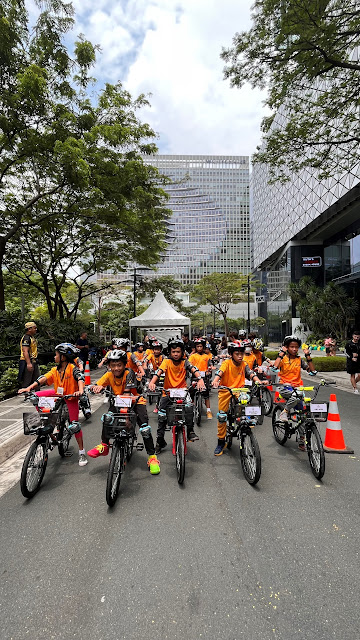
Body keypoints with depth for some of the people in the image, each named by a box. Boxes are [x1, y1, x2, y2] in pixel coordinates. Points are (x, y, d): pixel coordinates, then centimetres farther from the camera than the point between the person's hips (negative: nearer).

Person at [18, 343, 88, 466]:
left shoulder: (72, 368, -17)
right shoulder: (55, 369, 1)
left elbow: (80, 378, -32)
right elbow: (44, 379, -8)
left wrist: (80, 391, -51)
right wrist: (29, 388, -21)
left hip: (70, 397, -5)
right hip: (57, 394, 6)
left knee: (74, 425, -4)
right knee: (37, 396, -8)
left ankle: (81, 452, 8)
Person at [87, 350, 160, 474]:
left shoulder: (129, 373, -24)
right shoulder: (109, 375, -12)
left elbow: (127, 392, -33)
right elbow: (97, 386, -21)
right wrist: (97, 388, -43)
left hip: (135, 401, -4)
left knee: (145, 428, -18)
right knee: (106, 417, -17)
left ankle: (152, 457, -4)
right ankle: (104, 446, 5)